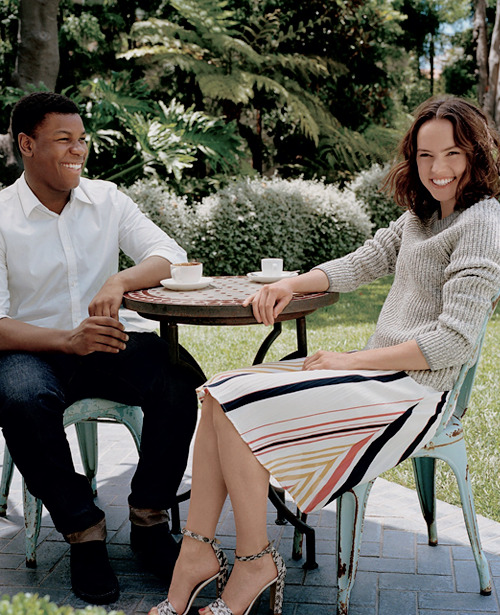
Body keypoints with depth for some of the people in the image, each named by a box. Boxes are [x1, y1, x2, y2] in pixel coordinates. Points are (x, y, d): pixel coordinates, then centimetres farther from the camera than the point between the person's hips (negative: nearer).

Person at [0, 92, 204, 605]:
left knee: (181, 379, -25)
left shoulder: (106, 199, 6)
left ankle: (148, 519, -8)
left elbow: (170, 255, -1)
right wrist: (67, 340, -28)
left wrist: (122, 280, -22)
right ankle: (83, 531, -17)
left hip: (106, 344, 3)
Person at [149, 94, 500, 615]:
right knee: (219, 394, -6)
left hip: (414, 392, -9)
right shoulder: (421, 215, 17)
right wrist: (290, 285, 3)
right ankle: (196, 553, -6)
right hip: (378, 374, 9)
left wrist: (349, 361, -15)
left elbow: (453, 340, -17)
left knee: (236, 407, -18)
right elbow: (361, 262, 21)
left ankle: (255, 562, -3)